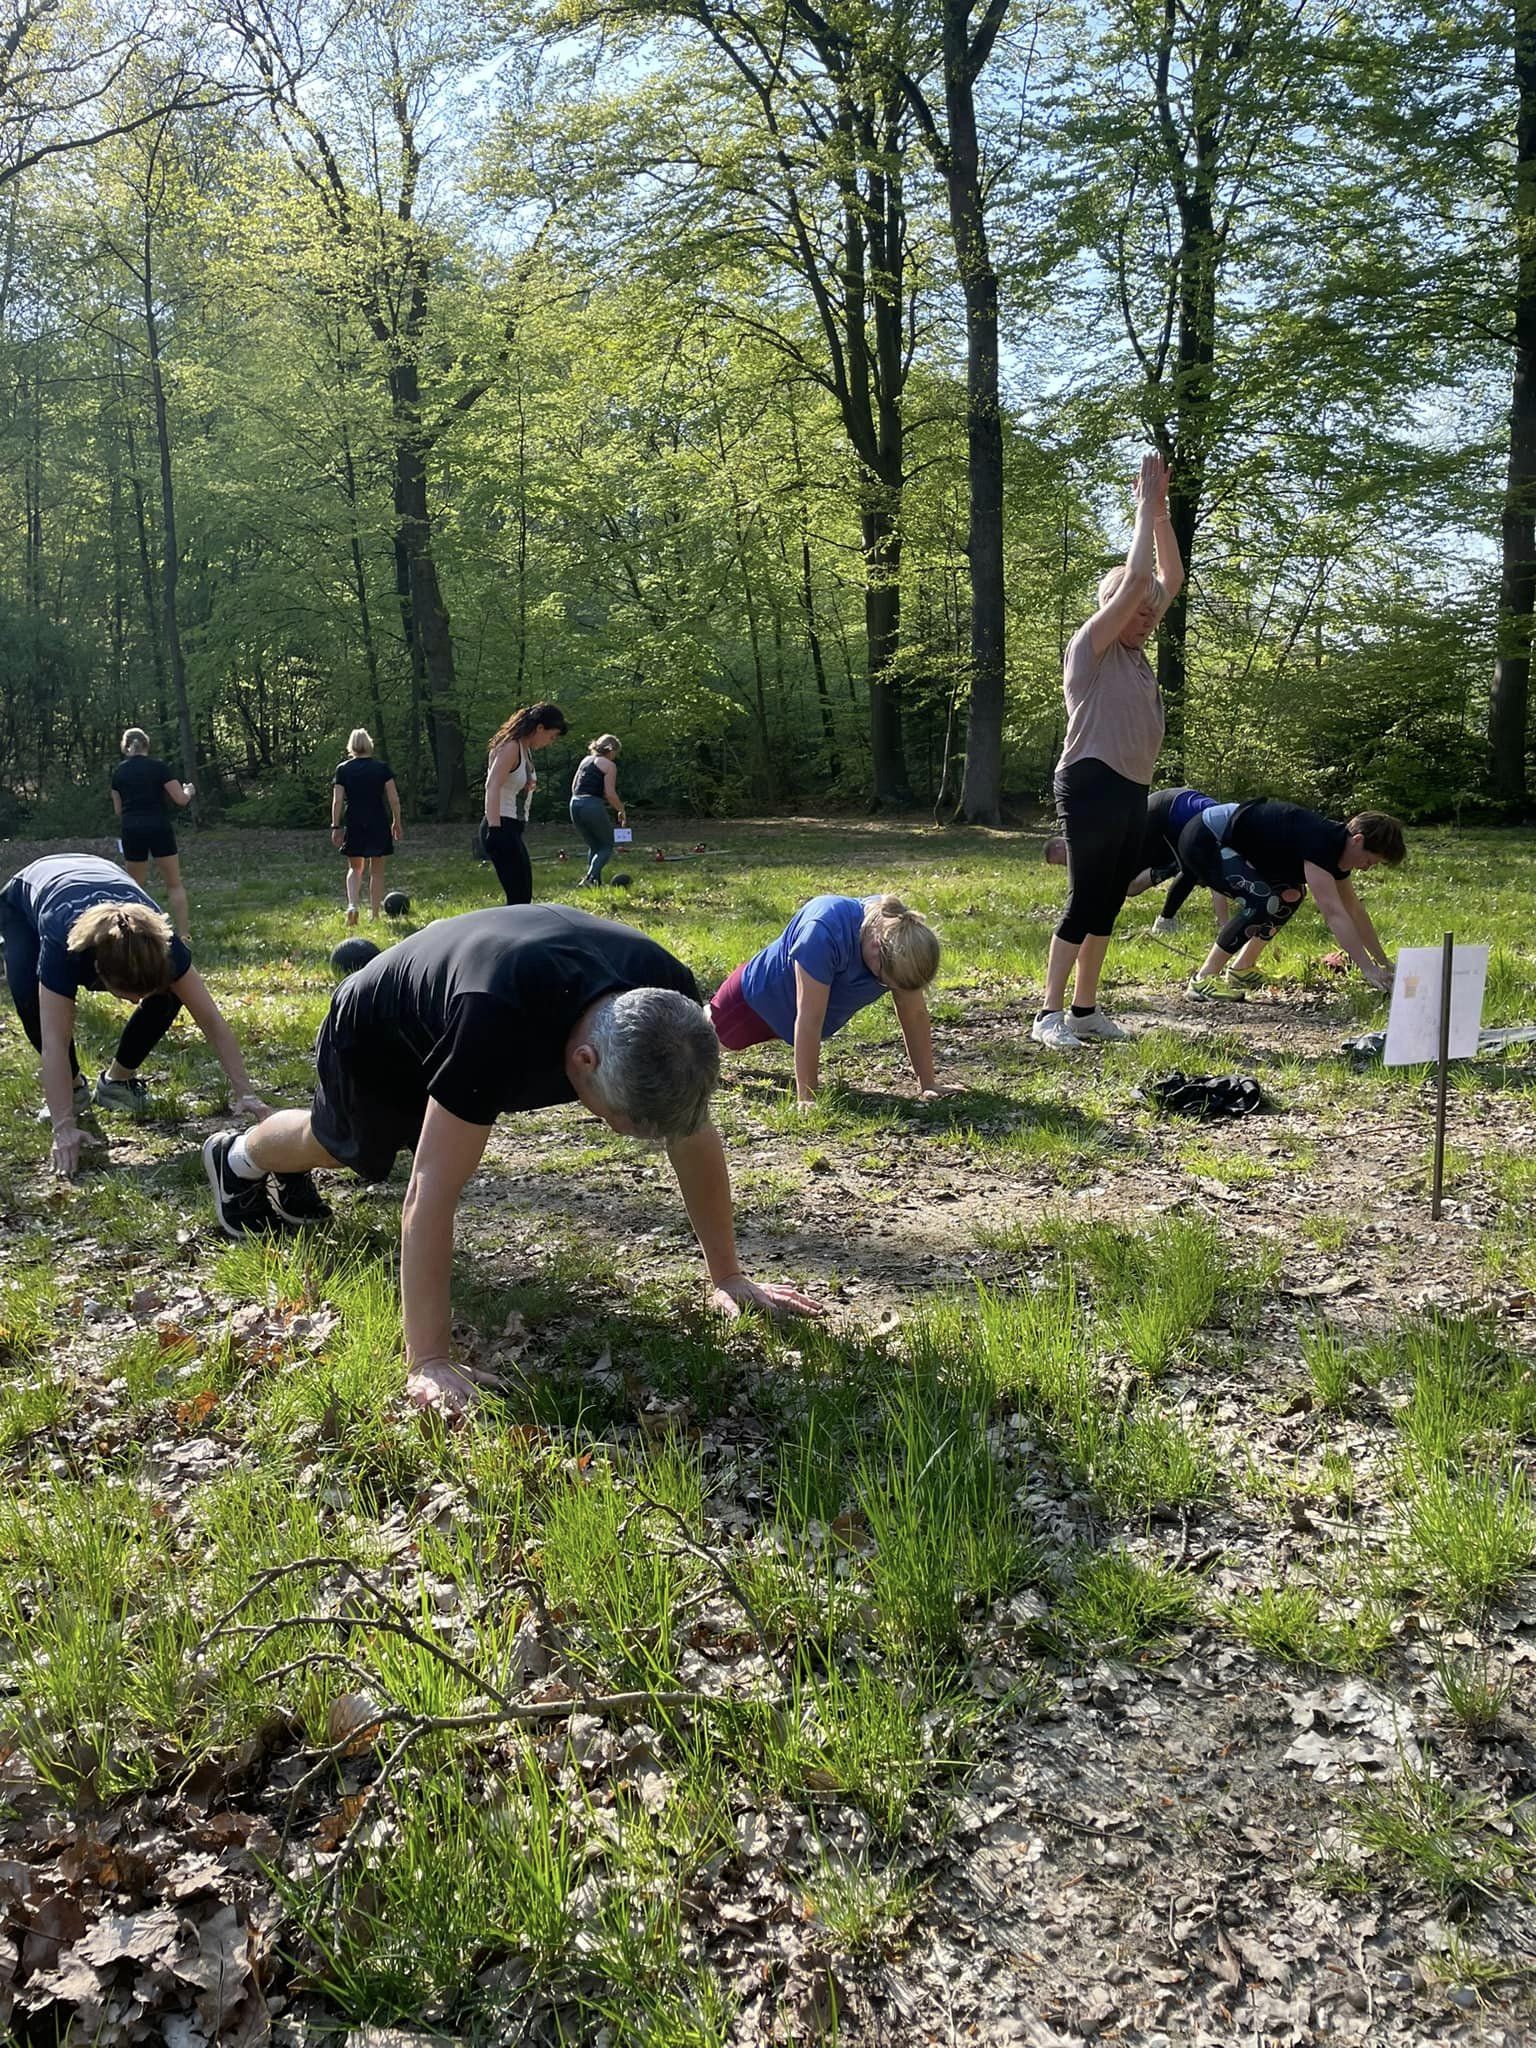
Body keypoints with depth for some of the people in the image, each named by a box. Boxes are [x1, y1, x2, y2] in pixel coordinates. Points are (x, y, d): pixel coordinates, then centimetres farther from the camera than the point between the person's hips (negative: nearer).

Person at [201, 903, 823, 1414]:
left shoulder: (669, 1006, -34)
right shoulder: (498, 1020, -52)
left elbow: (694, 1137, -19)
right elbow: (432, 1193, -48)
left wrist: (728, 1276, -17)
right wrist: (427, 1361, -48)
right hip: (371, 1037, -5)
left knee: (368, 1146, 32)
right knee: (341, 1143, 25)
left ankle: (294, 1175, 64)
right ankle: (237, 1156, 58)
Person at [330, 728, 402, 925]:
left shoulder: (343, 770, -1)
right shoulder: (382, 768, -2)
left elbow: (337, 801, -3)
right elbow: (394, 799, -3)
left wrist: (336, 826, 3)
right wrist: (396, 822, 7)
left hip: (354, 825, 1)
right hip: (379, 825, -1)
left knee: (355, 868, 15)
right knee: (376, 871, 9)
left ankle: (352, 905, -8)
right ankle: (375, 914, 11)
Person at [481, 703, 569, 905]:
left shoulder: (525, 750, 16)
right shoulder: (511, 747, -13)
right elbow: (492, 787, -24)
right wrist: (494, 829, -32)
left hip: (512, 829, 10)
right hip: (501, 828, -10)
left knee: (523, 897, 13)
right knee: (519, 898, -14)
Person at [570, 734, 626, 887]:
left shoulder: (586, 760, 20)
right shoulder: (608, 765, -2)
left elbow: (573, 786, 20)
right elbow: (610, 794, -9)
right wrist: (621, 810, 5)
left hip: (575, 804, 7)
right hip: (593, 806, -7)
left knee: (594, 846, 21)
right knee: (607, 846, 6)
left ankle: (596, 882, 12)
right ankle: (589, 879, -14)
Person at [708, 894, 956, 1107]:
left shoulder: (901, 932, -28)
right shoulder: (825, 934, -46)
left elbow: (914, 1014, -19)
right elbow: (809, 1021, -43)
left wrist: (928, 1085, -19)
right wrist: (806, 1097, -40)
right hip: (763, 995, -6)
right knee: (718, 1040, 18)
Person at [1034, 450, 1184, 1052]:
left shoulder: (1135, 650, 15)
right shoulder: (1091, 648, -6)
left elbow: (1169, 578, 16)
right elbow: (1133, 580, -15)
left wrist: (1161, 510, 9)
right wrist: (1145, 508, -8)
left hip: (1133, 789, 9)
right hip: (1093, 784, -9)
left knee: (1107, 904, 9)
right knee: (1084, 901, -10)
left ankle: (1085, 1008, 14)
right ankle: (1049, 1015, -8)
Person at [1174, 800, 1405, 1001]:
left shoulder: (1336, 844, 5)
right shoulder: (1319, 844, -25)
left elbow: (1355, 910, 15)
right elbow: (1334, 913, -31)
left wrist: (1384, 963, 17)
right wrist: (1368, 969, -31)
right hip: (1202, 841, -11)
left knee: (1291, 894, 16)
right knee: (1264, 901, -25)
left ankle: (1238, 969, 15)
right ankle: (1203, 980, -16)